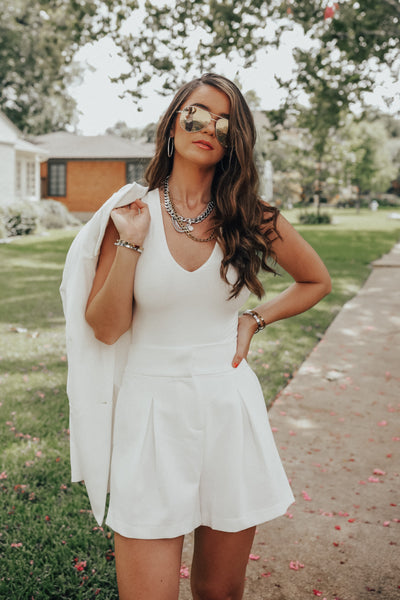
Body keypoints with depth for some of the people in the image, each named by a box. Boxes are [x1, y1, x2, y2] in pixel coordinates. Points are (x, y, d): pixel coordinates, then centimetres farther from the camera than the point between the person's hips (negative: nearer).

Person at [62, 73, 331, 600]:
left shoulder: (251, 219, 1)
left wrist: (255, 320, 4)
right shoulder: (131, 213, -2)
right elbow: (105, 329, -5)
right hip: (152, 412, -1)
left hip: (230, 410, 2)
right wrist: (130, 243, -15)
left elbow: (316, 281, 16)